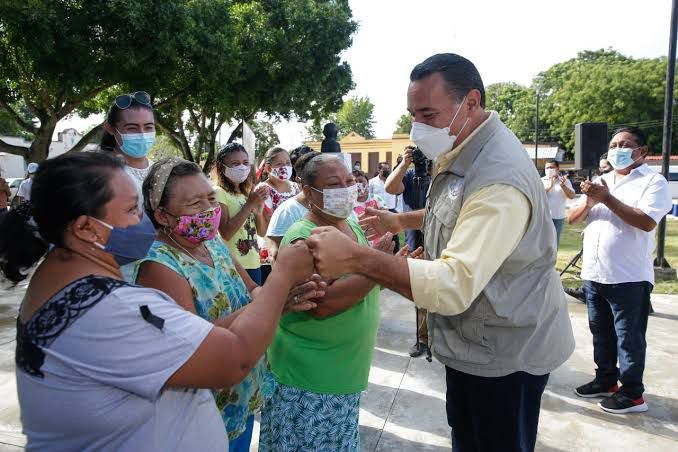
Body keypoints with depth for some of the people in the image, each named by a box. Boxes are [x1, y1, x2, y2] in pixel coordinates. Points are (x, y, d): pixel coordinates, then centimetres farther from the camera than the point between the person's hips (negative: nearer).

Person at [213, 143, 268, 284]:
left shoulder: (247, 193, 13)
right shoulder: (218, 193, -9)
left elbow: (262, 232, 9)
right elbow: (226, 233, -18)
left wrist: (259, 207, -8)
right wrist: (250, 204, -19)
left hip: (254, 263, 7)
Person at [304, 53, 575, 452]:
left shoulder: (499, 178, -31)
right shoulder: (463, 151, 3)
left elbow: (455, 285, -39)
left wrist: (354, 258, -42)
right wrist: (403, 220, 11)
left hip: (505, 355, -9)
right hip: (475, 343, 9)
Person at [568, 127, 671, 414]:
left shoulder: (653, 181, -5)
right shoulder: (600, 181, 13)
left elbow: (646, 222, -21)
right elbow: (572, 219, 9)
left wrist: (607, 199, -21)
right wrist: (589, 202, -11)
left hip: (629, 277, -6)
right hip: (593, 274, 6)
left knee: (629, 337, 4)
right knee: (601, 334, 17)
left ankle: (633, 393, 17)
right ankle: (606, 380, 31)